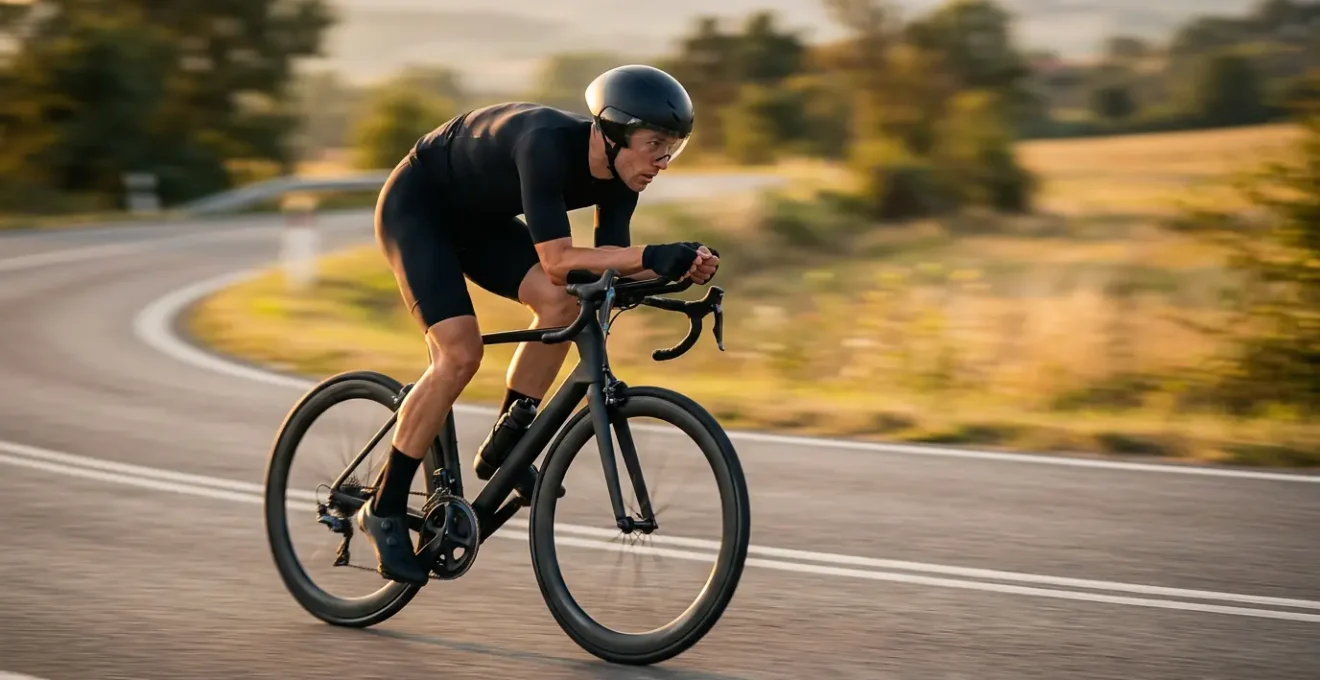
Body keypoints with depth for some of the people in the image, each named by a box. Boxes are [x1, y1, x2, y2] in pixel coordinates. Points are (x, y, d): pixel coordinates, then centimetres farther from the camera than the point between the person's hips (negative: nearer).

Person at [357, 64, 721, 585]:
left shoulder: (619, 175, -14)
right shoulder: (547, 142, -37)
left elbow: (608, 268, -11)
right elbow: (558, 259, -43)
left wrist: (677, 268, -28)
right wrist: (653, 255, -52)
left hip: (478, 218, 7)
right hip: (415, 207, -7)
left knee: (561, 303, -16)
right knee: (460, 352, -20)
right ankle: (384, 510, -8)